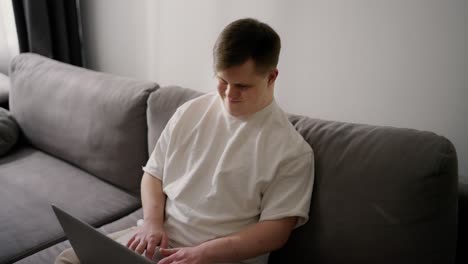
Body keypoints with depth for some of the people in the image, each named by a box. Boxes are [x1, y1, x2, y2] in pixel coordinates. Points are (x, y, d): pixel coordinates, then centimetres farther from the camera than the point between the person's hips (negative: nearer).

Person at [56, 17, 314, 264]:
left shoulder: (291, 150, -10)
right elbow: (154, 173, 10)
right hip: (159, 237, 5)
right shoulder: (189, 113, 4)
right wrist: (152, 221, -8)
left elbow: (276, 230, -11)